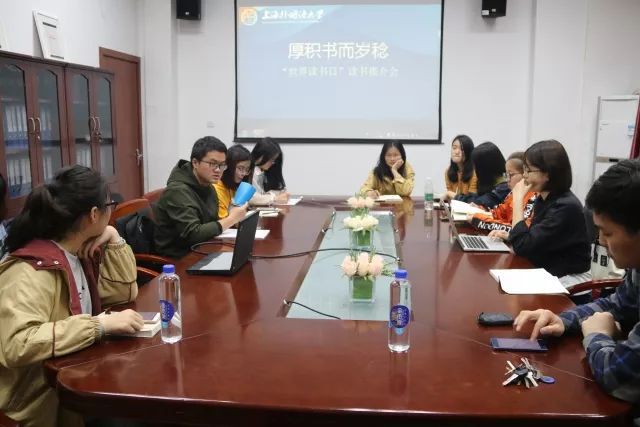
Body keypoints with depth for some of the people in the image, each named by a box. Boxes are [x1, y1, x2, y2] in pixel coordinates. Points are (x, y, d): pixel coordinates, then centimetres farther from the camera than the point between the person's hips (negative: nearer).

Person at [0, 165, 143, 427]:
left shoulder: (77, 251, 2)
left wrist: (113, 239, -3)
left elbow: (124, 292, 8)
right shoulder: (30, 272, -24)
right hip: (43, 403, -8)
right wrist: (101, 324, -36)